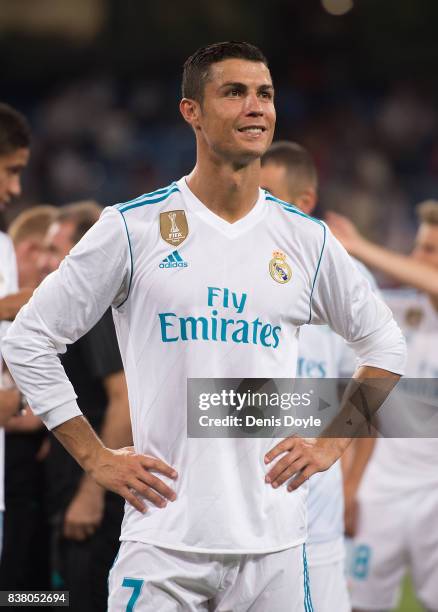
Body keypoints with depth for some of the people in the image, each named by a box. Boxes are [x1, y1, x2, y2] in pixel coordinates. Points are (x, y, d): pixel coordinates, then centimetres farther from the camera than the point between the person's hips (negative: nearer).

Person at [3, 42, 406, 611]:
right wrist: (97, 458, -2)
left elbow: (384, 344, 21)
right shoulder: (132, 227, -2)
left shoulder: (307, 239, 7)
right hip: (164, 538, -3)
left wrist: (330, 444, 10)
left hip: (273, 541, 3)